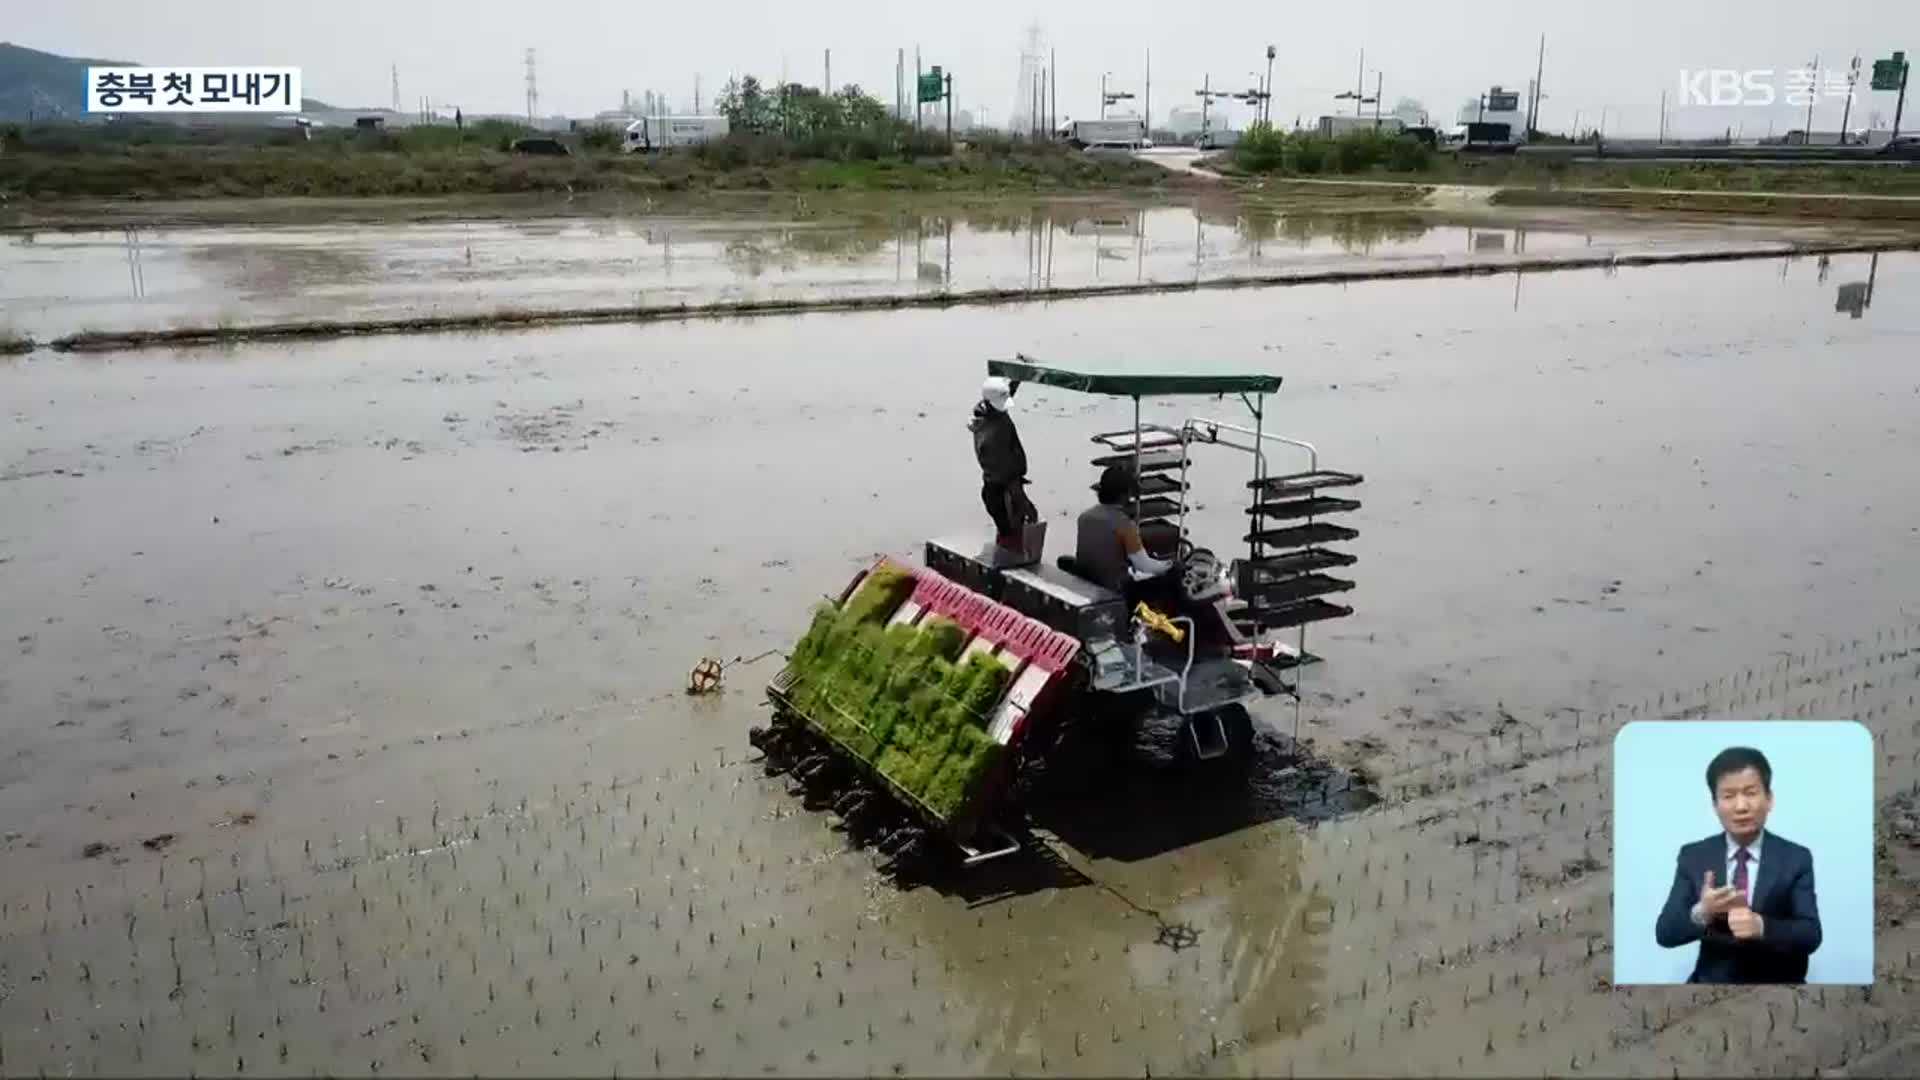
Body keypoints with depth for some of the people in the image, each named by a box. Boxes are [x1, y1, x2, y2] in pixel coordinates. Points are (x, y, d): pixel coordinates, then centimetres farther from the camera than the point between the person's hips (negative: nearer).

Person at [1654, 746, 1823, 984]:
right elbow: (1665, 933, -4)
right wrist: (1700, 913, -23)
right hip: (1713, 981, 1)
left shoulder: (1796, 858, 0)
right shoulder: (1693, 856, 1)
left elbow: (1811, 935, -8)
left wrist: (1762, 927, -27)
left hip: (1777, 984, -1)